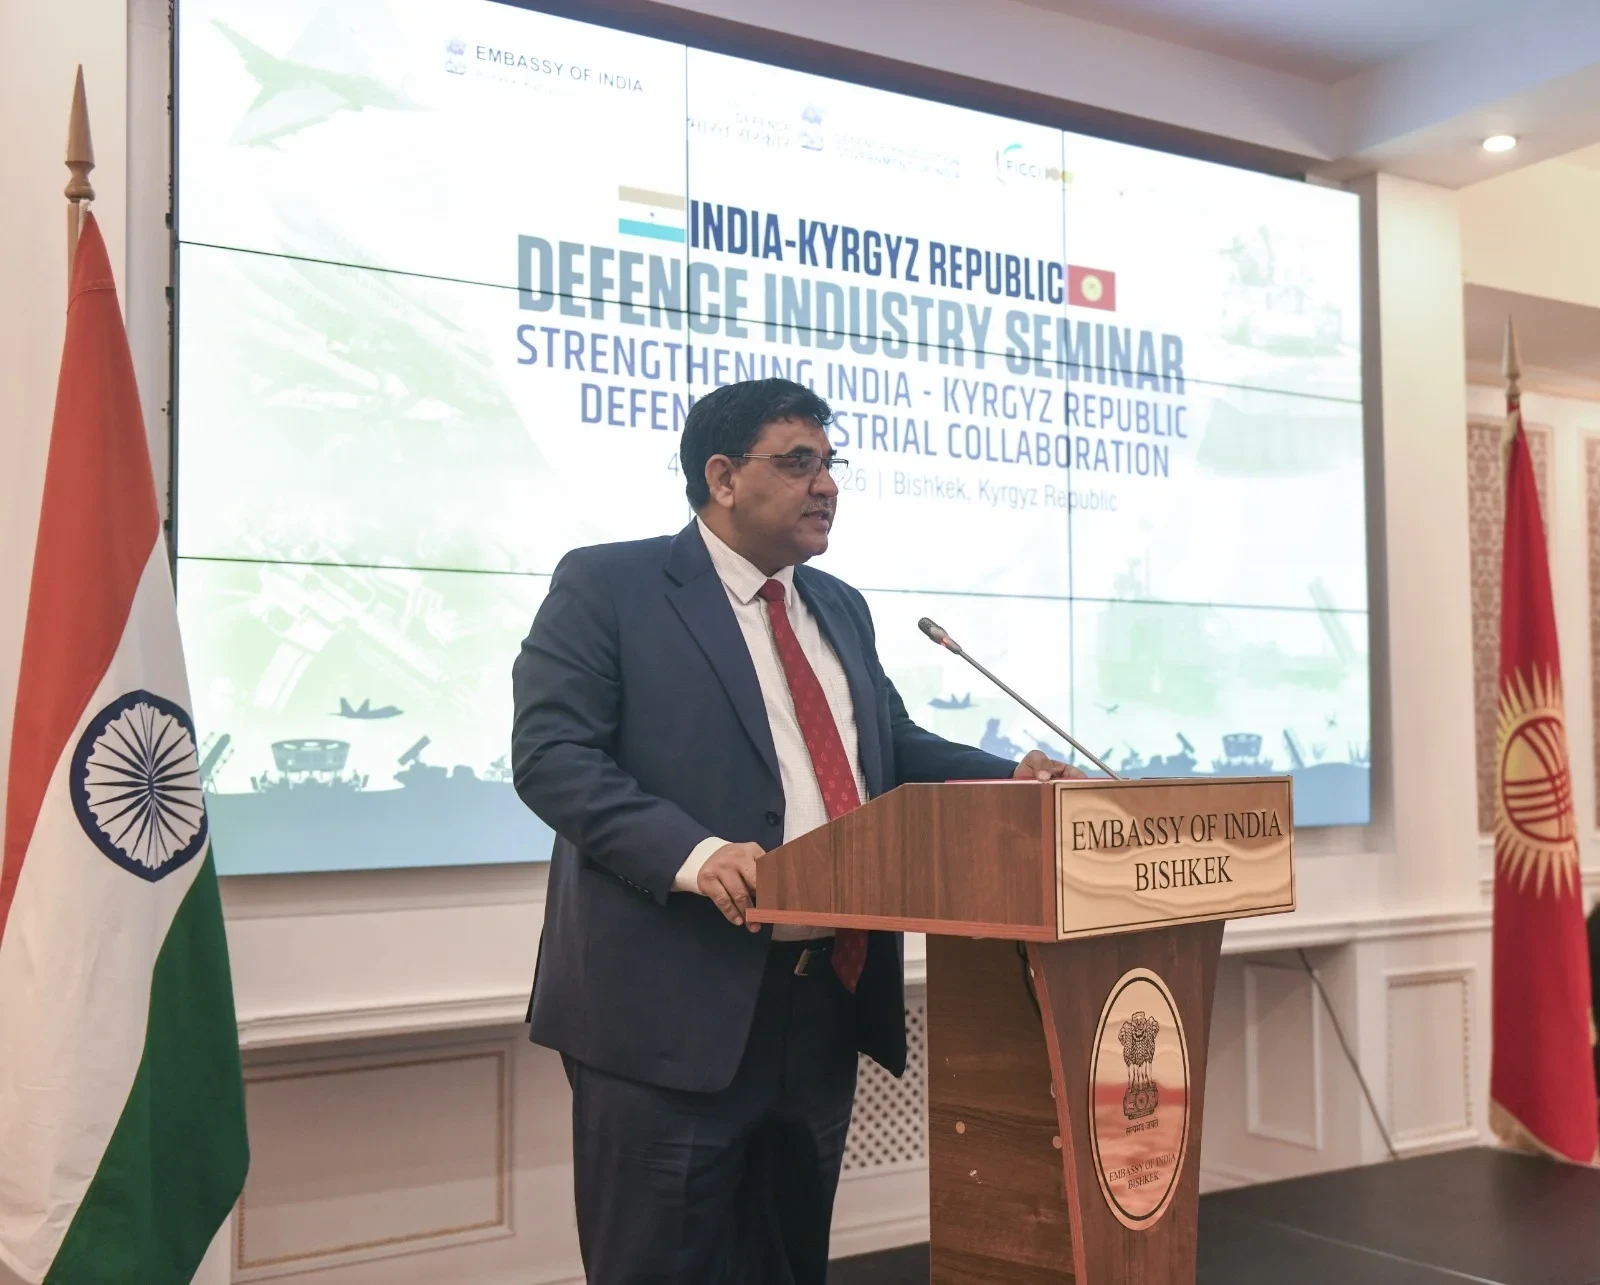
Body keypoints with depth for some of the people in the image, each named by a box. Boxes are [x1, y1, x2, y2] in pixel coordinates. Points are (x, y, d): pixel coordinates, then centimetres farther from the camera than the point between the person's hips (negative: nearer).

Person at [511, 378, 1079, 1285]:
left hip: (827, 996, 7)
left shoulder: (840, 608, 17)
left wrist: (1009, 778, 3)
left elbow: (893, 746, 22)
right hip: (674, 1003, -7)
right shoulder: (608, 585, -5)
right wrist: (692, 852, -27)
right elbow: (551, 754, -14)